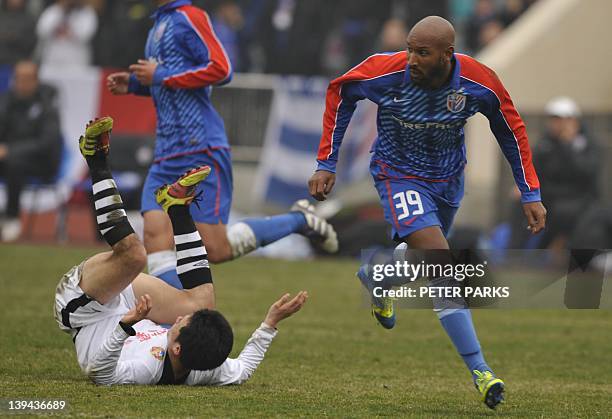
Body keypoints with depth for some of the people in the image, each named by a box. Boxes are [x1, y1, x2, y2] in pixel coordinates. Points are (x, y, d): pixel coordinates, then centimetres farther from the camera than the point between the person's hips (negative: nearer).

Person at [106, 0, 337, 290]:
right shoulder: (159, 25, 20)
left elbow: (221, 69, -19)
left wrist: (160, 76, -14)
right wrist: (134, 84, 14)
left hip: (200, 151, -9)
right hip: (166, 157, 9)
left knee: (215, 249, -8)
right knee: (155, 235, -9)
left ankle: (300, 220, 11)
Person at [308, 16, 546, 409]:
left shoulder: (480, 82, -23)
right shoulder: (387, 71, -27)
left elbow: (512, 130, -4)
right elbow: (340, 92, -6)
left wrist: (531, 195, -5)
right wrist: (326, 164, -6)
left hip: (449, 179, 4)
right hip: (400, 178, -4)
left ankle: (374, 277, 60)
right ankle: (480, 370, -19)